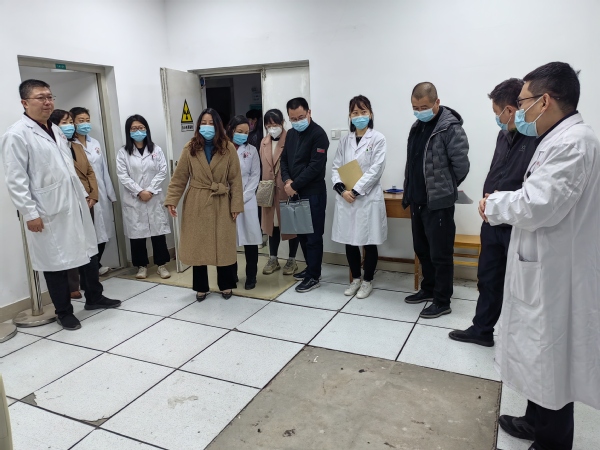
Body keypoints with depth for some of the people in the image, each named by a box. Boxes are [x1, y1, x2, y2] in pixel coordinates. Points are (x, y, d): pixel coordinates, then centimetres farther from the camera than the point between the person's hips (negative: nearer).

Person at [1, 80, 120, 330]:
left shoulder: (55, 131, 13)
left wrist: (82, 195, 17)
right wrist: (29, 213, -17)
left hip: (75, 206, 8)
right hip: (48, 213, -7)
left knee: (88, 252, 15)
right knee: (56, 262, 5)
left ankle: (94, 298, 33)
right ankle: (64, 312, 21)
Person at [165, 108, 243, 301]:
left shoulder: (228, 149, -1)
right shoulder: (190, 149, 1)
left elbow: (235, 180, -2)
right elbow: (179, 177, 1)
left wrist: (236, 205, -7)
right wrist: (171, 200, -8)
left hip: (221, 204, -1)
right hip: (196, 204, 1)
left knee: (224, 245, 5)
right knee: (197, 246, 6)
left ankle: (226, 285, 23)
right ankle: (201, 288, 21)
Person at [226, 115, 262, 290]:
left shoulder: (251, 151, 7)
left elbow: (255, 177, 3)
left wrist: (242, 198, -7)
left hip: (247, 201, 1)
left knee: (250, 238, 3)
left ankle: (251, 276, 17)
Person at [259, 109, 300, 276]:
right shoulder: (264, 142, 9)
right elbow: (263, 166, 14)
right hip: (269, 190, 6)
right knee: (272, 223, 14)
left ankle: (292, 260, 20)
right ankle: (273, 259, 26)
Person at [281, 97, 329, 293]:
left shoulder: (318, 134, -12)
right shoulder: (291, 134, 13)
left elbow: (315, 166, -19)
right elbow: (284, 159, 14)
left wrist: (294, 185, -15)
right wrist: (287, 180, -5)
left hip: (313, 193, -8)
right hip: (296, 192, 8)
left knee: (313, 235, -1)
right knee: (301, 233, 15)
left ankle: (314, 276, 9)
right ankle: (311, 267, 30)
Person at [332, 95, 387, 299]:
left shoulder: (378, 139, -4)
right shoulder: (345, 140, 9)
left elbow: (375, 170, -12)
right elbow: (336, 167, 6)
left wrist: (355, 190, -15)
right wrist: (341, 189, -11)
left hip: (368, 197, -4)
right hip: (345, 198, 4)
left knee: (369, 242, 5)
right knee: (349, 240, 11)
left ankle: (367, 281, 21)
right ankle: (355, 278, 28)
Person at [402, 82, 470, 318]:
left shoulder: (451, 127, -14)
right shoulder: (417, 126, 12)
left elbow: (461, 165, -15)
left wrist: (445, 189, -2)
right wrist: (409, 192, 13)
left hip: (439, 203, -8)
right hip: (417, 200, 8)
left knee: (440, 253, 1)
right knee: (422, 249, 18)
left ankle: (442, 301, 14)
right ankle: (428, 289, 34)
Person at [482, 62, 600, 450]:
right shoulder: (563, 139, 11)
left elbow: (538, 206, -29)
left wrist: (495, 204, -12)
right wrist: (502, 205, 0)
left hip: (555, 273, -10)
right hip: (544, 267, 10)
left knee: (551, 361, 6)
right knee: (542, 355, 22)